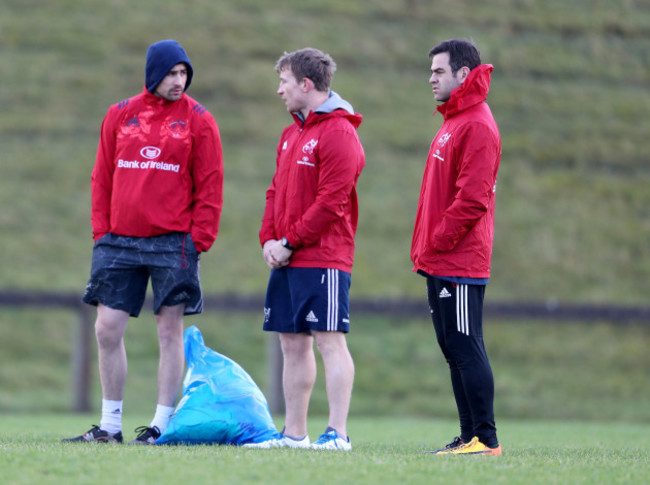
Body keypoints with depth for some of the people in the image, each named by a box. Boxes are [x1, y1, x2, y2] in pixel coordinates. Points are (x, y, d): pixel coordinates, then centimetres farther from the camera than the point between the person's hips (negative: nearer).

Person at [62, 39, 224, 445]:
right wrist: (101, 231, 4)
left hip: (173, 242, -3)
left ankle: (162, 424, 5)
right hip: (120, 241, 3)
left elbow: (210, 184, -1)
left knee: (170, 330, 0)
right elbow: (103, 178, 12)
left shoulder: (198, 120, 1)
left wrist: (198, 239, -9)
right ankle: (110, 424, 11)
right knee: (108, 329, 2)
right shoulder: (120, 115, 10)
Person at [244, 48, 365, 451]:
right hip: (286, 258, 9)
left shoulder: (338, 133, -11)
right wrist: (269, 239, 5)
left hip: (322, 258, -9)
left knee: (329, 340, -9)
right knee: (293, 343, 10)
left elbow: (332, 202, -16)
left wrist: (290, 242, -14)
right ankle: (294, 433, 15)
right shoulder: (291, 134, 19)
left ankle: (338, 433, -10)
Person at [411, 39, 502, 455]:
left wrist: (437, 241, -16)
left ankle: (486, 439, -9)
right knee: (455, 350, 10)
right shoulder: (454, 122, 19)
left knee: (466, 348, -10)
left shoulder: (477, 125, -13)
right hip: (441, 263, 10)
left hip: (460, 264, -10)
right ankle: (470, 436, 14)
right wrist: (426, 249, 16)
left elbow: (472, 198, -20)